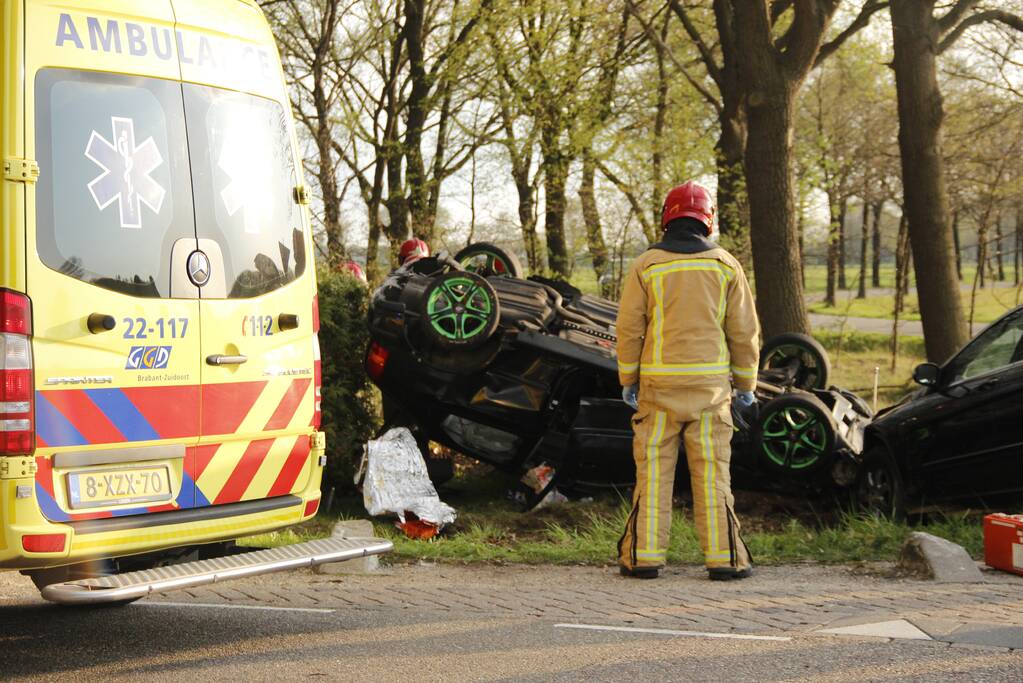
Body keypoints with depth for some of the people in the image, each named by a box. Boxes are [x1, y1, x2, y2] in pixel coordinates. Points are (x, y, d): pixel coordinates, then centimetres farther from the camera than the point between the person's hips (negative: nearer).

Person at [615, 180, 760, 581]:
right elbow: (744, 331, 4)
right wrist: (745, 384, 12)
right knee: (711, 470, 3)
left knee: (653, 467, 4)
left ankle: (644, 556, 4)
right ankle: (723, 557, 3)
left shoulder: (646, 266, 0)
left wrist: (627, 379, 9)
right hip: (710, 382, 1)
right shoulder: (726, 266, 3)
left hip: (659, 383, -1)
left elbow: (629, 328, 0)